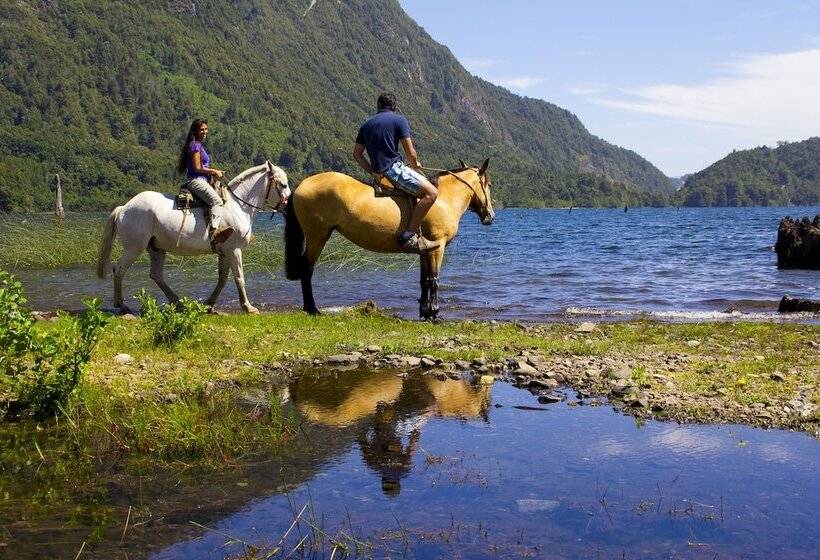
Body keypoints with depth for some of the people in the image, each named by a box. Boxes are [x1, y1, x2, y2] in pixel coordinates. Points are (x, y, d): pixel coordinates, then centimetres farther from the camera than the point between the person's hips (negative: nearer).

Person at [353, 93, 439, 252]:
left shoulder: (366, 124, 18)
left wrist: (372, 171, 15)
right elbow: (411, 153, -5)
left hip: (379, 172, 9)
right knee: (431, 192, -15)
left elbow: (356, 154, 16)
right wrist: (415, 166, 15)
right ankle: (409, 235, -24)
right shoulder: (399, 119, -1)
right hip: (394, 168, -8)